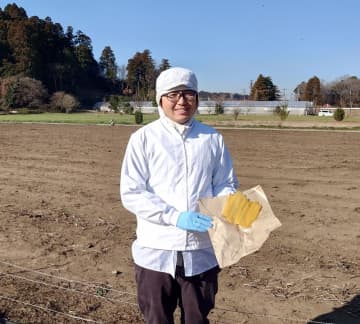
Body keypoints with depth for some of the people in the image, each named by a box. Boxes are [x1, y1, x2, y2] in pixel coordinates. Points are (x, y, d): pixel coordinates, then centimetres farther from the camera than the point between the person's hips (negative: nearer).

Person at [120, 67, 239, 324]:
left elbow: (227, 185, 9)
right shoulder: (143, 138, -5)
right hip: (156, 251, -2)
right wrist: (176, 216, -20)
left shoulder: (213, 138, 4)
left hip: (202, 251, 2)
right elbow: (131, 194, -10)